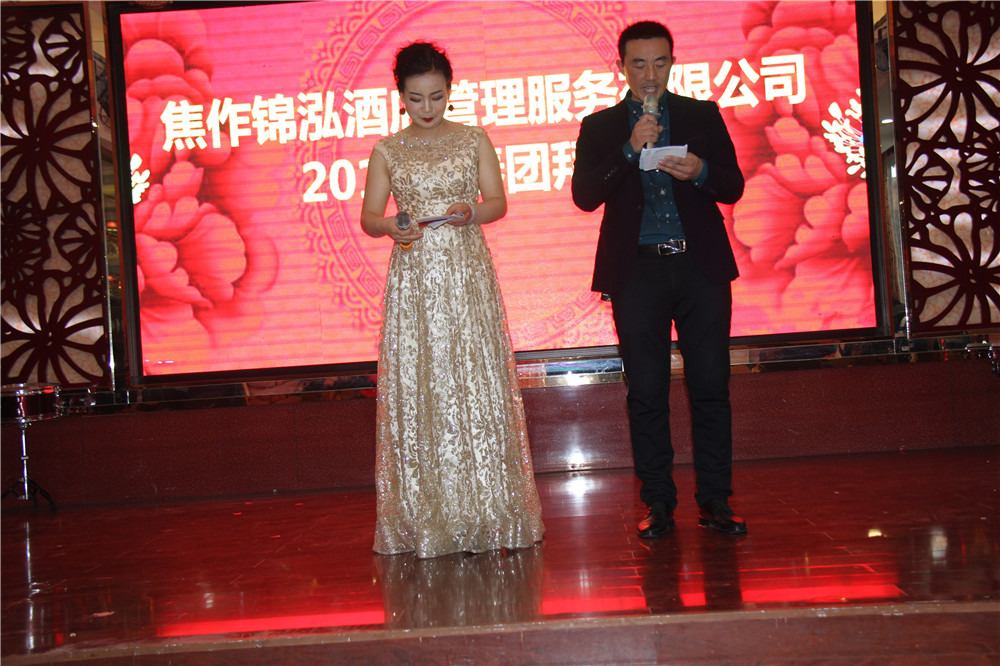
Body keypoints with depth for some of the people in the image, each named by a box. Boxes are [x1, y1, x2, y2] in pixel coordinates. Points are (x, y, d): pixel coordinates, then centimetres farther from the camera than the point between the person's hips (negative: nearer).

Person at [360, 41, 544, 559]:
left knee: (477, 385, -2)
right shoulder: (387, 151, 8)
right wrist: (390, 227, -16)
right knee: (417, 390, -2)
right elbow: (368, 216, 6)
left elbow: (498, 202, 7)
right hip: (414, 279, 0)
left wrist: (469, 213, -14)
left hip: (468, 276, 0)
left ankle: (485, 514, 6)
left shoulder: (474, 140, 8)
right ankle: (426, 519, 6)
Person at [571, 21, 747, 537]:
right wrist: (630, 150, -13)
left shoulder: (704, 116, 12)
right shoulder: (600, 127, 11)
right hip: (637, 271, 0)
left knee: (710, 387, 0)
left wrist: (699, 171, -13)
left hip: (700, 266, 1)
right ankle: (658, 504, 10)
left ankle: (715, 500, 8)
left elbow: (733, 187, 8)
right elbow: (585, 195, -2)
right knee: (646, 393, 2)